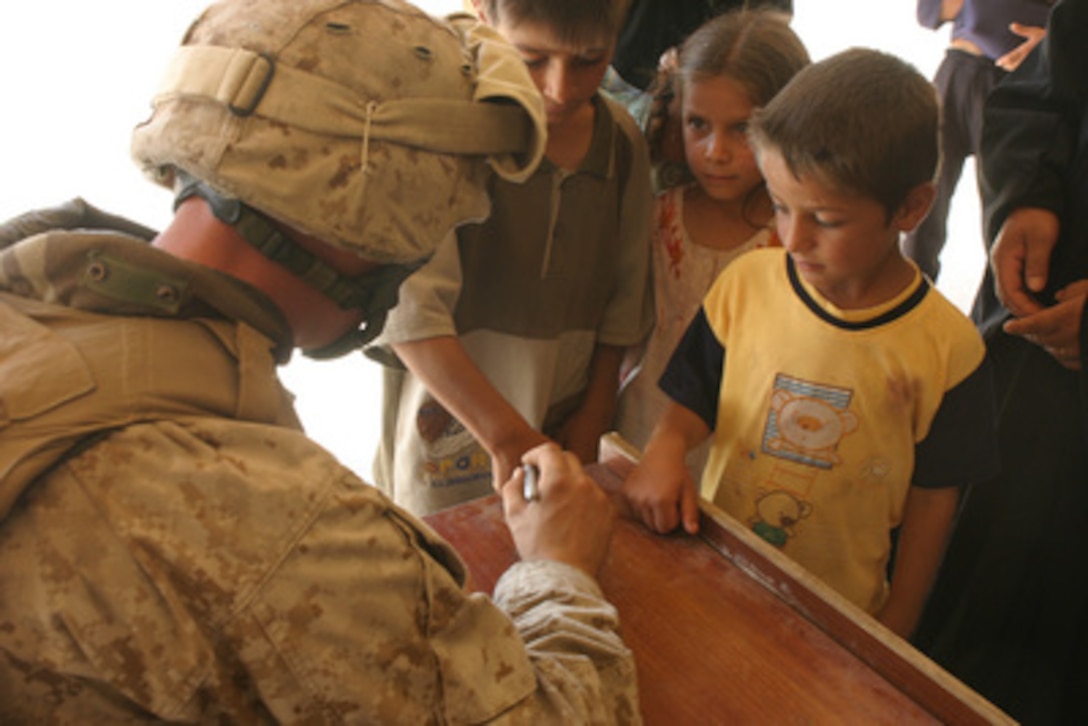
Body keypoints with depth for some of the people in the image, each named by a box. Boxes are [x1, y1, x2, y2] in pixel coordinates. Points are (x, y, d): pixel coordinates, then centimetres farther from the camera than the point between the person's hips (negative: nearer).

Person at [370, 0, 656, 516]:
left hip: (564, 433, 4)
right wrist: (508, 438, -28)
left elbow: (622, 302, 6)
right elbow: (412, 311, -25)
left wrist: (593, 417, 5)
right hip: (454, 428, -4)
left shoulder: (622, 141, -1)